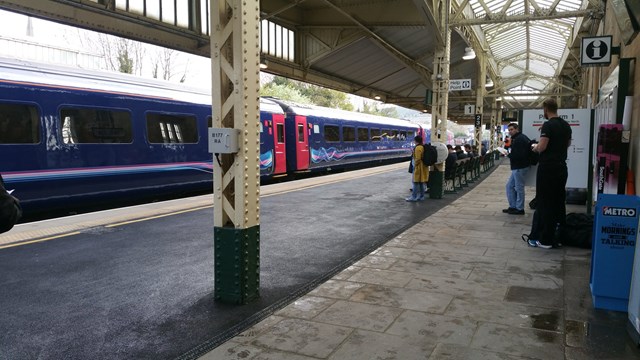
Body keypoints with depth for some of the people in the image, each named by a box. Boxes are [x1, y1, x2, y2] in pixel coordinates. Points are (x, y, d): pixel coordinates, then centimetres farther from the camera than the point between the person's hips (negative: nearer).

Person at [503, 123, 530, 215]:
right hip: (517, 167, 11)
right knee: (510, 186, 16)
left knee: (519, 188, -2)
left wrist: (509, 155, -13)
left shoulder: (520, 139, -16)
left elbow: (519, 155, -24)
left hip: (520, 167, -11)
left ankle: (519, 209, 8)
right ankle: (513, 206, 22)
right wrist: (510, 154, 1)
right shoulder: (516, 138, 17)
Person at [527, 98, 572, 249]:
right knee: (559, 202, 13)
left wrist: (535, 147, 0)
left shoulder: (548, 125, -15)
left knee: (544, 203, -2)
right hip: (561, 168, 8)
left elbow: (541, 147, -20)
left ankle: (545, 239, 0)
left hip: (547, 168, -8)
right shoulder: (566, 125, 11)